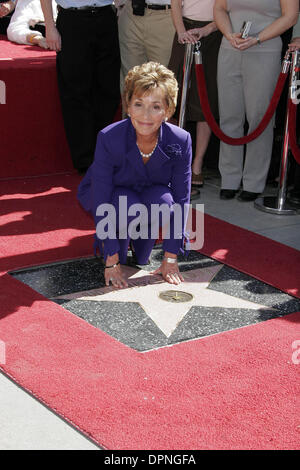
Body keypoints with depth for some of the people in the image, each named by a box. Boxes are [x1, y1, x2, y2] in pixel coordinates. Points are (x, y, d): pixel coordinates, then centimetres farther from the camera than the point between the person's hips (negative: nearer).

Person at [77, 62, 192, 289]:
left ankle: (143, 244, -1)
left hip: (151, 192, 2)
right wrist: (112, 262, -30)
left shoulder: (180, 141, -27)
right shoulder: (109, 138, -33)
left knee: (163, 202, -33)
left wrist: (171, 259, -20)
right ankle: (114, 248, -2)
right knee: (127, 206, -35)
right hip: (111, 195, -2)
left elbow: (180, 201, -20)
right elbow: (101, 201, -29)